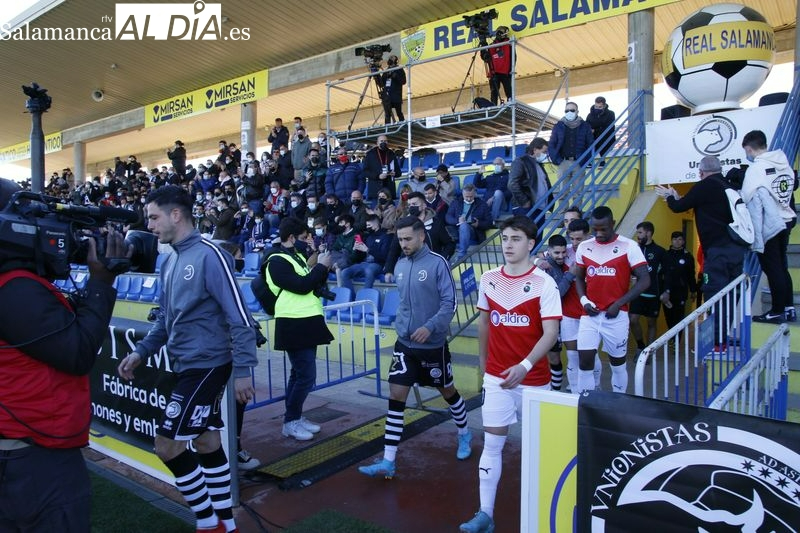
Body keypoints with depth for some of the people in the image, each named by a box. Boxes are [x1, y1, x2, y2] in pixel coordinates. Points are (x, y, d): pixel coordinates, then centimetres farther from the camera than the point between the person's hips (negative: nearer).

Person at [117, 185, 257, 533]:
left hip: (206, 366, -8)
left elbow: (239, 317, -18)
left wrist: (243, 370, -20)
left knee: (167, 445, -4)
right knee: (206, 442, 14)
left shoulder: (208, 255, -16)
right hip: (187, 366, 8)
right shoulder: (170, 261, 10)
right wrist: (141, 351, 10)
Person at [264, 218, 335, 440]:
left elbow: (315, 285, 19)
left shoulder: (298, 257, 15)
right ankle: (290, 422, 7)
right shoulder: (277, 261, -13)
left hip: (307, 322, 9)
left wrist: (322, 268, 3)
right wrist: (321, 266, -11)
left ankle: (296, 417, 25)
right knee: (306, 375, -6)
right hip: (294, 325, -9)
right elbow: (302, 286, -22)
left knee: (299, 374, 15)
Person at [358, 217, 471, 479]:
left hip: (433, 344, -4)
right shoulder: (400, 266, 4)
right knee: (396, 397, -2)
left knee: (447, 391, 15)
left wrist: (430, 327, -26)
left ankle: (464, 434, 43)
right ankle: (388, 462, 3)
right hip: (404, 343, 4)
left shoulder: (437, 263, -14)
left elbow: (450, 302, -16)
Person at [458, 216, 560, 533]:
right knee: (492, 444, 4)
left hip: (533, 378, -2)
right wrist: (482, 360, 15)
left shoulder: (544, 283, -12)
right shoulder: (488, 280, 0)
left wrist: (524, 366, -28)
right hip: (496, 377, 3)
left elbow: (550, 333, -17)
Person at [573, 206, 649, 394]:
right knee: (585, 360, -2)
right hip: (590, 315, 3)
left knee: (617, 362, 13)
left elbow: (644, 280, -8)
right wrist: (584, 300, -4)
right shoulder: (584, 247, 4)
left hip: (616, 315, -2)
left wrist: (618, 303, -14)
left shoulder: (629, 246, -7)